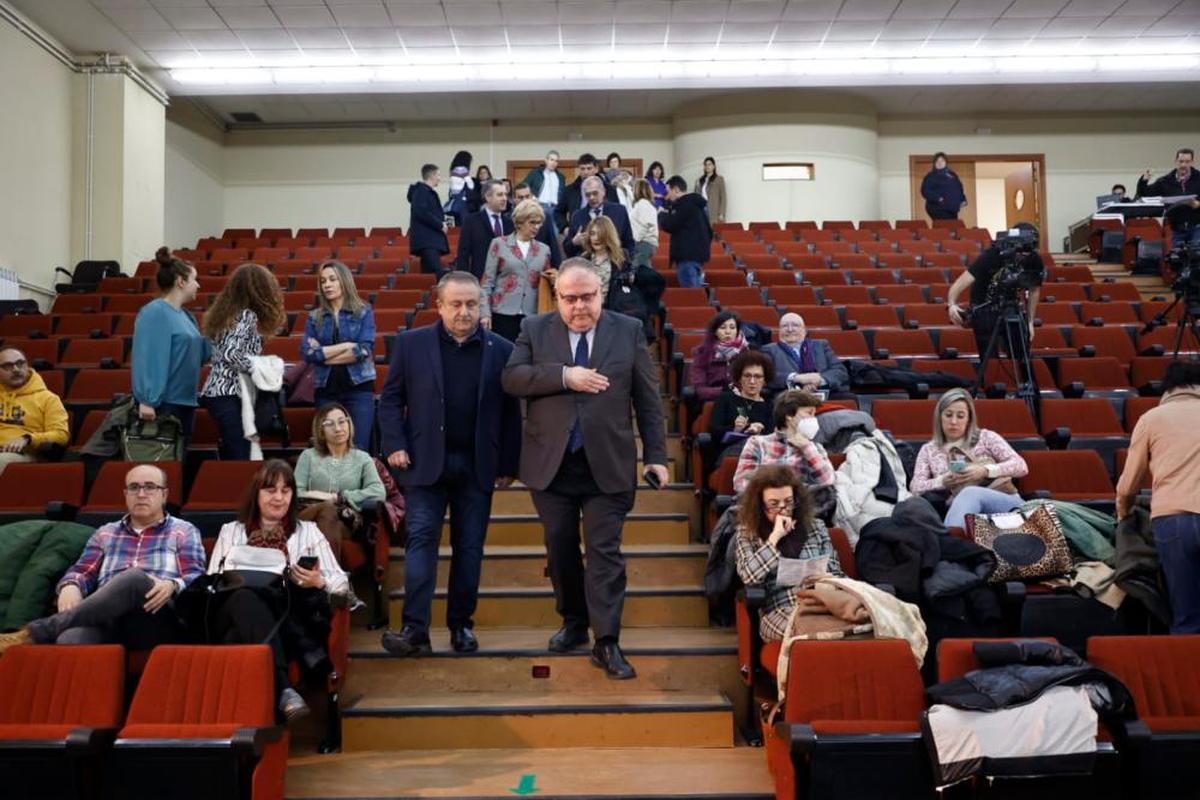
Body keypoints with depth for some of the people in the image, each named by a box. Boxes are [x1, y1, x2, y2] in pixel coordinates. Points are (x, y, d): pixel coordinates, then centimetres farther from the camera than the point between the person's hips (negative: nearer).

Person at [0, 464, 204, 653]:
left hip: (158, 619, -2)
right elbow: (83, 572, 19)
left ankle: (36, 632, -29)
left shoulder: (184, 531, 18)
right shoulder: (105, 533, 29)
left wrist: (172, 586, -18)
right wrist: (70, 586, -7)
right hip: (107, 617, 2)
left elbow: (195, 578, 6)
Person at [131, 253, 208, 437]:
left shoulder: (185, 315, 13)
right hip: (163, 403, -9)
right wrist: (147, 400, -26)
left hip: (185, 401, 9)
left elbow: (200, 354, 16)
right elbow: (148, 358, -21)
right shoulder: (154, 312, -14)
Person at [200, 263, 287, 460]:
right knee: (240, 459, -9)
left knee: (229, 457, 12)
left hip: (215, 391, 9)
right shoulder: (247, 316, -11)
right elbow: (231, 354, -22)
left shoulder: (227, 312, 14)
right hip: (229, 394, -9)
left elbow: (224, 351, 15)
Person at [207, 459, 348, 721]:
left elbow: (342, 582, 13)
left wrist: (319, 582, -10)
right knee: (245, 597, -36)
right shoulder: (230, 531, 25)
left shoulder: (308, 531, 22)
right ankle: (282, 687, -48)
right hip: (237, 612, 0)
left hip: (293, 614, 0)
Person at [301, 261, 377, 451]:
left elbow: (363, 350, -9)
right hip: (326, 390, 3)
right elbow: (307, 352, -4)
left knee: (359, 450, -7)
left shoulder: (364, 312, 4)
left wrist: (323, 354, -5)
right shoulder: (315, 317, 10)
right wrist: (347, 345, -10)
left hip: (359, 387, -2)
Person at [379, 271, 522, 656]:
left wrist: (508, 465, 3)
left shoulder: (501, 350, 2)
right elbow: (391, 399, 5)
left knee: (470, 547, 7)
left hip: (477, 465, 1)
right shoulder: (411, 343, 1)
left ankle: (461, 624, 20)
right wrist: (395, 445, -7)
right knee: (421, 540, -5)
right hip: (426, 461, -1)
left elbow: (510, 412, 4)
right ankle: (415, 629, -3)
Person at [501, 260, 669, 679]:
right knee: (560, 548, 13)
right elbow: (511, 377, -9)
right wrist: (564, 376, -20)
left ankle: (607, 642, 4)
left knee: (605, 551, -2)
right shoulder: (535, 330, 4)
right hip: (551, 464, 2)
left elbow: (647, 398, 3)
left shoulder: (629, 330, 3)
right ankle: (573, 623, 32)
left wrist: (655, 455, 0)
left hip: (607, 464, -2)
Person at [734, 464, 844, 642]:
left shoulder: (816, 526, 18)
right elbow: (749, 576, -8)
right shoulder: (747, 533, 10)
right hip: (780, 611, -3)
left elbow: (835, 572, 18)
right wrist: (775, 536, -5)